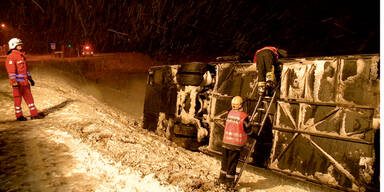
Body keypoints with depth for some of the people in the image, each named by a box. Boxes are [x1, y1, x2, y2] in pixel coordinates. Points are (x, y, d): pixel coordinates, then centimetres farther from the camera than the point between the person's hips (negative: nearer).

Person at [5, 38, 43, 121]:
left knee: (29, 97, 8)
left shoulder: (21, 56, 16)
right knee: (18, 98, 2)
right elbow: (11, 71, -17)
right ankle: (19, 116, 13)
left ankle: (34, 114, 13)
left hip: (25, 81, 8)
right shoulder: (11, 57, -11)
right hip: (18, 82, -8)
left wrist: (30, 79, 23)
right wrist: (14, 83, -23)